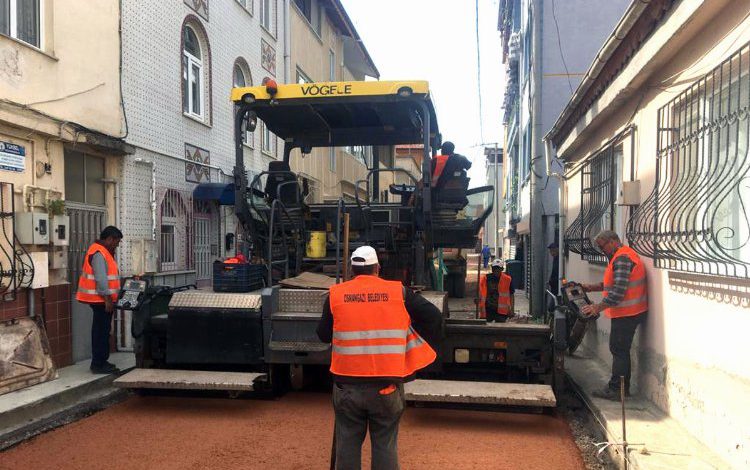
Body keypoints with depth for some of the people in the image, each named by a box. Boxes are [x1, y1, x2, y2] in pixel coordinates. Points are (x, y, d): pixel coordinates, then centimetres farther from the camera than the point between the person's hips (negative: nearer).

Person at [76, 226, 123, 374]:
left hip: (102, 300, 11)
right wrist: (108, 299, -22)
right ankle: (99, 364, -2)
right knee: (102, 331, -6)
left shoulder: (102, 251, 16)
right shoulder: (99, 253, -17)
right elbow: (101, 278, -22)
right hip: (101, 300, -11)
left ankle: (100, 362, 22)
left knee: (102, 331, 15)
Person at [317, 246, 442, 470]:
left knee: (347, 443, 13)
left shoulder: (336, 294, -1)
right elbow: (433, 316, 0)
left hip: (347, 385, 1)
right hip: (386, 385, 0)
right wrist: (424, 348, 13)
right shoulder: (397, 292, -3)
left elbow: (324, 335, 7)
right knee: (385, 445, 11)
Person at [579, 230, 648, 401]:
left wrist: (599, 307, -22)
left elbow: (618, 291, -26)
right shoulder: (622, 256, 15)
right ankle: (623, 387, 24)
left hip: (627, 314, -11)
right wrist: (592, 288, 15)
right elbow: (613, 283, 22)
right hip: (628, 312, 11)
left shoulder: (622, 259, -20)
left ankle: (615, 389, 2)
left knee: (618, 350, -4)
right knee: (621, 350, 16)